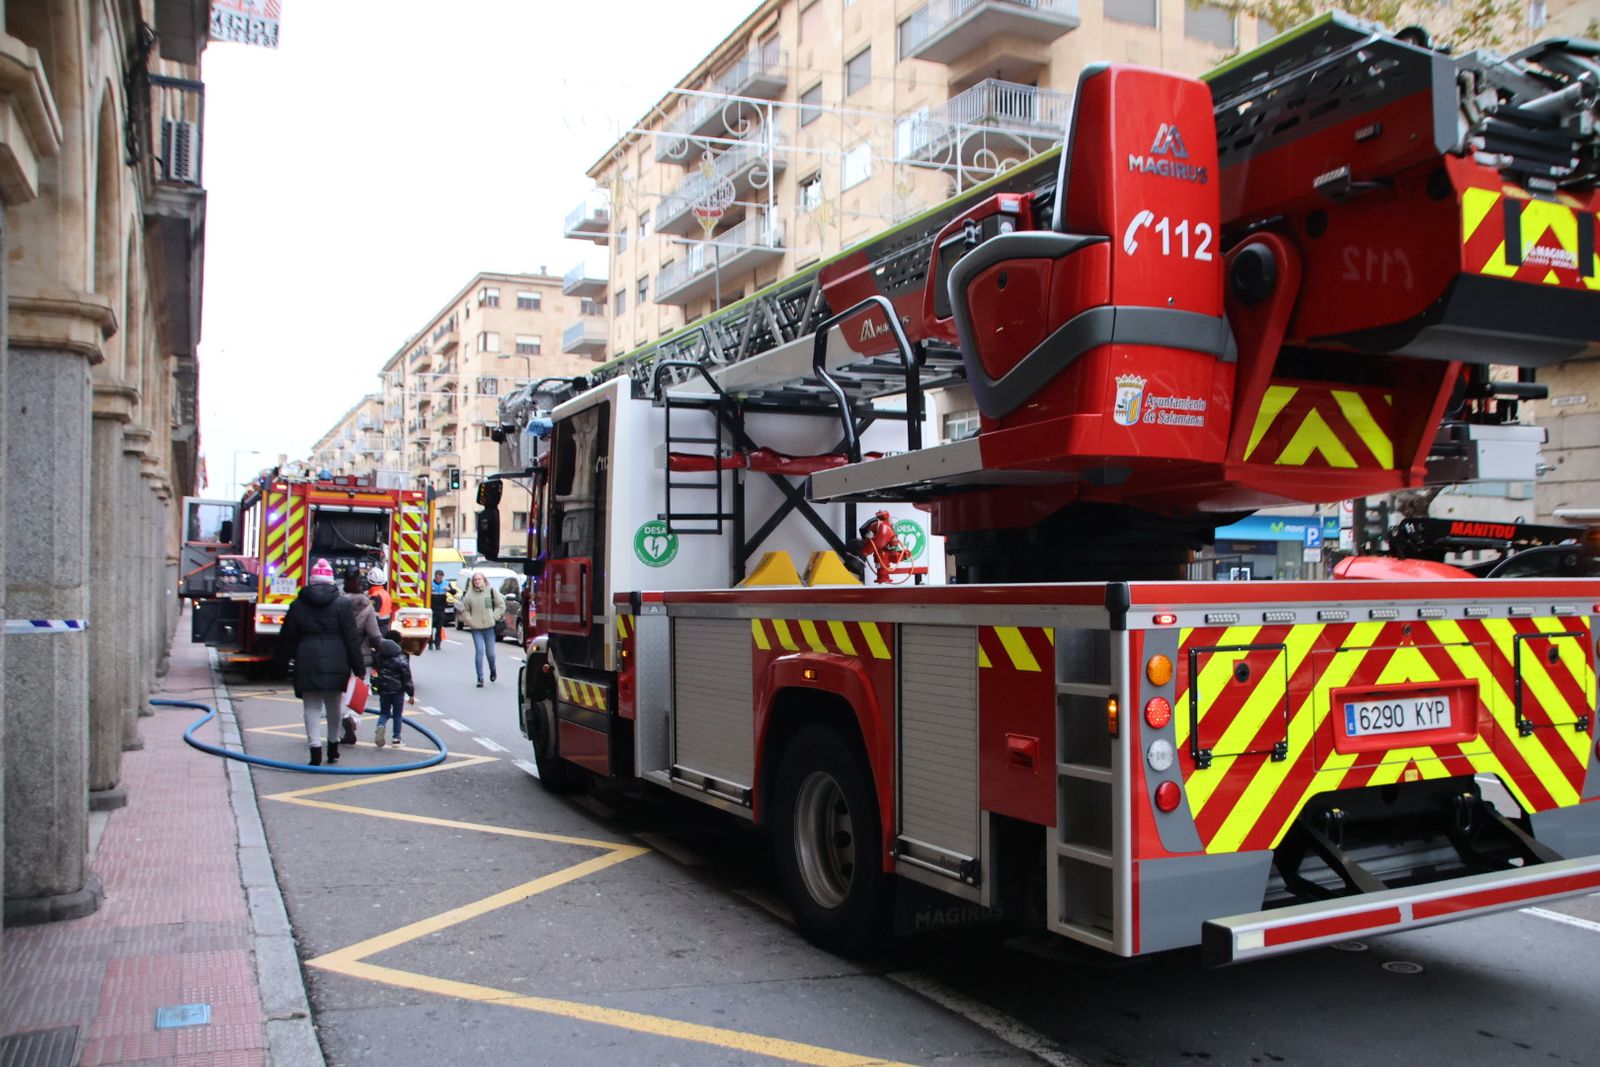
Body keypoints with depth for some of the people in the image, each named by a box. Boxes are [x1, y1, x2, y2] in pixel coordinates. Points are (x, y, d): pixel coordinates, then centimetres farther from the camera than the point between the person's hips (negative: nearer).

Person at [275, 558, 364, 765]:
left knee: (311, 707, 3)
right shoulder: (342, 604, 0)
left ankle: (316, 751, -7)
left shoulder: (298, 605, 5)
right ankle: (333, 750, 24)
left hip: (307, 662, 0)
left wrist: (283, 660, 22)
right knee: (334, 706, 13)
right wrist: (358, 666, 0)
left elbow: (287, 637, 10)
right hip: (336, 663, 0)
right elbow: (351, 638, -3)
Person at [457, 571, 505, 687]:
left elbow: (501, 605, 7)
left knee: (490, 652, 6)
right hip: (476, 628, 0)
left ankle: (492, 670, 36)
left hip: (489, 627, 0)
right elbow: (464, 610, 10)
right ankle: (480, 678, -1)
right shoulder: (469, 595, 1)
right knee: (479, 651, -8)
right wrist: (469, 621, -4)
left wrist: (494, 617, -3)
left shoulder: (491, 591, 0)